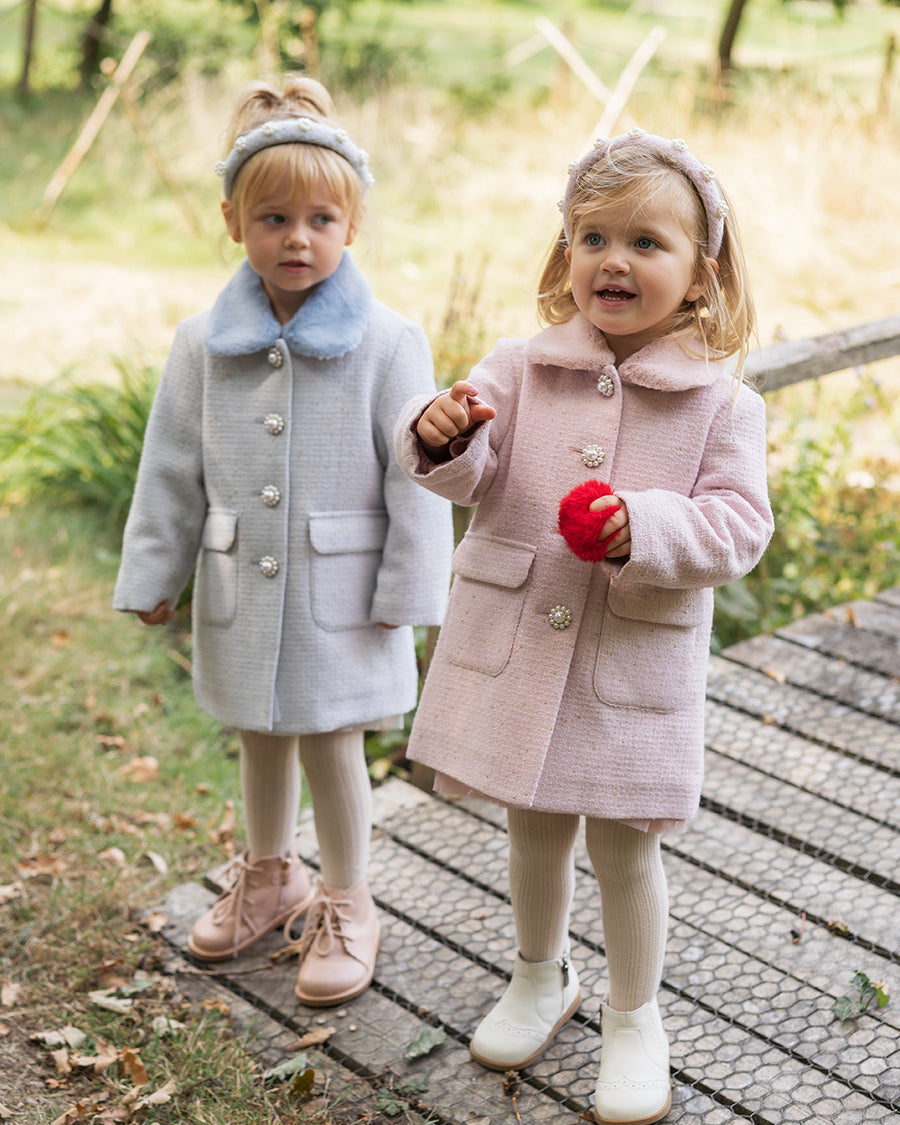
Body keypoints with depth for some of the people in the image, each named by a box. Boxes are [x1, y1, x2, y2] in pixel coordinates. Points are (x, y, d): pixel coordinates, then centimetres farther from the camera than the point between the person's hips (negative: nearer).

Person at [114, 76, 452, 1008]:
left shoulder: (388, 344, -11)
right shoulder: (204, 345, -2)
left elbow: (415, 478, -9)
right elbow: (171, 470, 5)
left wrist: (407, 593, -9)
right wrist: (151, 575, 7)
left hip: (340, 594, -4)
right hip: (239, 590, 4)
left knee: (330, 744, 6)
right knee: (260, 740, 20)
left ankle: (345, 905, 27)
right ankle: (269, 876, 42)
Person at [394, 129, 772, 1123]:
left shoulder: (721, 402, -6)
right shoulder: (520, 368, -1)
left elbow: (738, 526, -10)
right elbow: (468, 473, -6)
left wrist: (648, 527, -28)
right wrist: (443, 437, -30)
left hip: (636, 663, -2)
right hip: (514, 647, 3)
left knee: (623, 846, 8)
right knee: (533, 828, 19)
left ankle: (633, 1019, 31)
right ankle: (539, 980, 44)